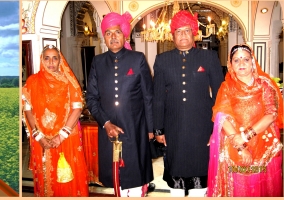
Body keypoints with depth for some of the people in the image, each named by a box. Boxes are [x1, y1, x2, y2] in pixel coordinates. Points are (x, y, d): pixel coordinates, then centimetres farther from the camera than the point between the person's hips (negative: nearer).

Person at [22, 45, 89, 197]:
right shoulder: (32, 81, 2)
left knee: (68, 177, 6)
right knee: (45, 176, 13)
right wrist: (38, 136, -10)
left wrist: (61, 135, -14)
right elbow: (28, 110, 0)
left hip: (67, 138, -1)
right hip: (42, 140, 1)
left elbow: (77, 108, -7)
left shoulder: (68, 81, 0)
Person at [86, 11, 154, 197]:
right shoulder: (97, 62, 5)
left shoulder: (138, 59, 0)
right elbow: (91, 97, 4)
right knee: (116, 174, 11)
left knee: (135, 172, 7)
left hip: (134, 128, -2)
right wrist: (105, 123, -9)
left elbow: (148, 96, 1)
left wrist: (151, 127, 0)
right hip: (108, 129, 2)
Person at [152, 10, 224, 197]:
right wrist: (158, 129, 3)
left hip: (201, 127, -1)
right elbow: (158, 98, 5)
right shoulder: (162, 60, 5)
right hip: (174, 128, 1)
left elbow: (219, 94, 2)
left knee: (200, 171, 9)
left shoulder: (210, 57, 2)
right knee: (175, 172, 12)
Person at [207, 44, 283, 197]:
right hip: (234, 148, 0)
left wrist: (247, 134, -20)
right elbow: (222, 116, -9)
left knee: (263, 187, 9)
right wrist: (239, 146, -19)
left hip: (265, 147, 1)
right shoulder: (227, 87, 3)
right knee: (237, 188, 7)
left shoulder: (264, 84, 3)